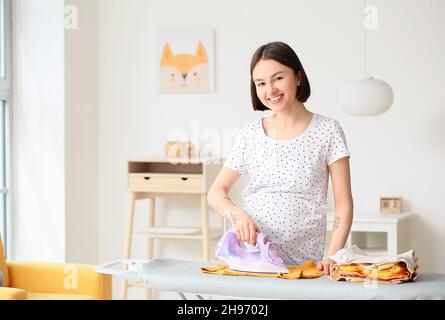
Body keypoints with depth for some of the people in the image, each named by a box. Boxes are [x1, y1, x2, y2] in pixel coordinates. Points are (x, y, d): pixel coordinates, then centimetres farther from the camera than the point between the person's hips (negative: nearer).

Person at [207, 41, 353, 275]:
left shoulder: (327, 131, 1)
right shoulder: (250, 134, 9)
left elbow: (344, 205, 0)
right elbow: (215, 192, 13)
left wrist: (332, 257, -14)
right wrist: (238, 214, -8)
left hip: (303, 264, -2)